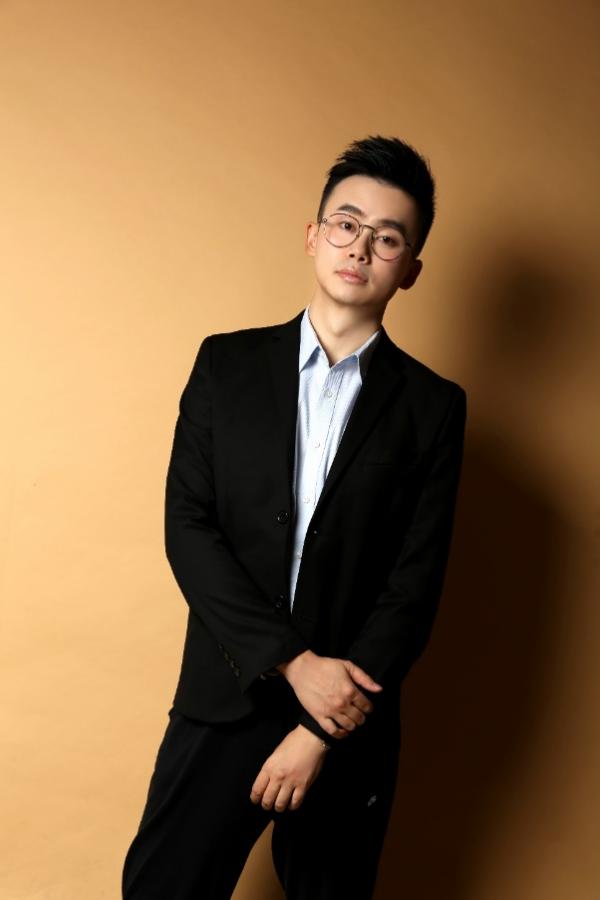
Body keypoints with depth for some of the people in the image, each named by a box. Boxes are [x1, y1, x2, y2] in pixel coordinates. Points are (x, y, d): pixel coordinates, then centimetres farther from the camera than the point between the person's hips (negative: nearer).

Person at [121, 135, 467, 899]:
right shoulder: (228, 364, 2)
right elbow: (187, 529, -5)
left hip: (350, 723, 0)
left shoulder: (433, 406, -1)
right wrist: (294, 663, -13)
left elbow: (415, 589, -5)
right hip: (223, 702, 0)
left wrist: (321, 731, -10)